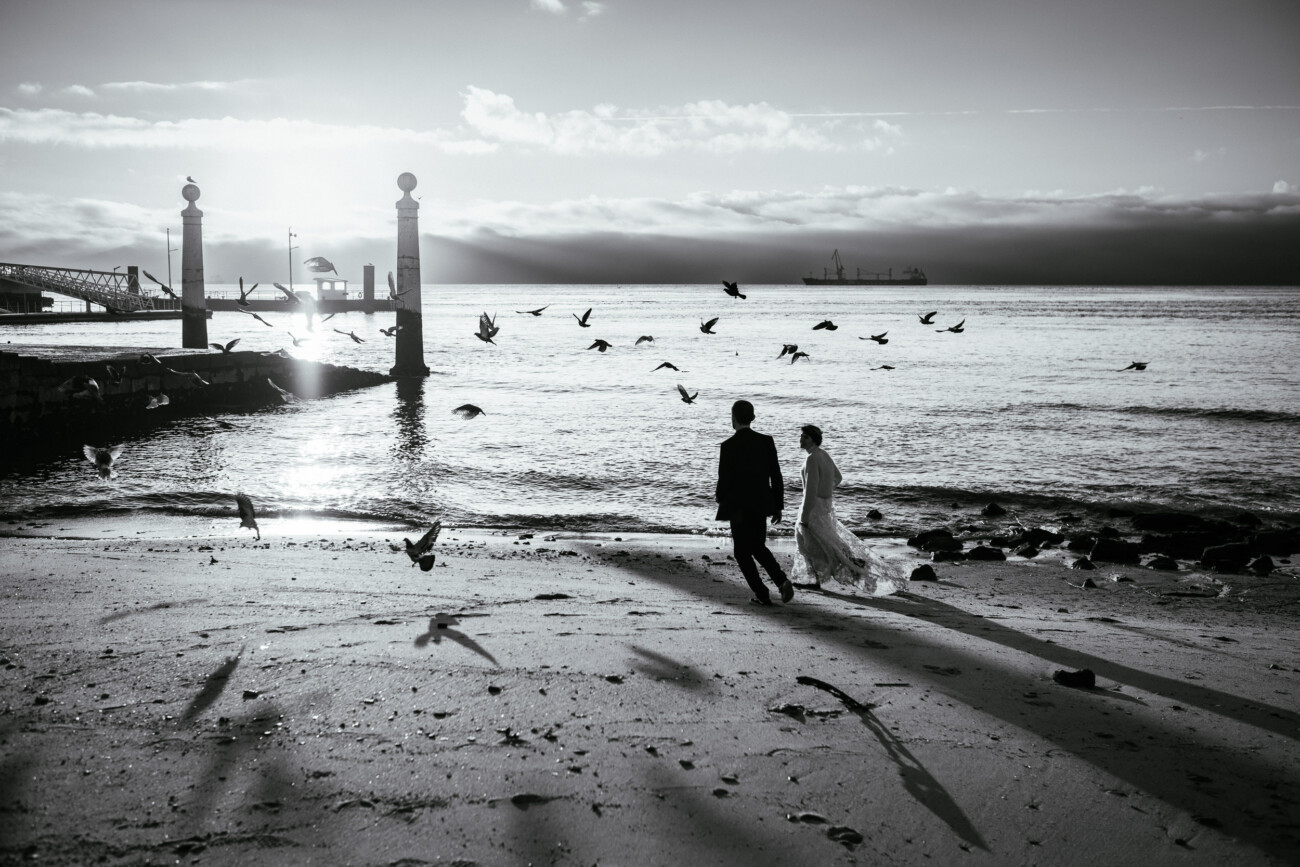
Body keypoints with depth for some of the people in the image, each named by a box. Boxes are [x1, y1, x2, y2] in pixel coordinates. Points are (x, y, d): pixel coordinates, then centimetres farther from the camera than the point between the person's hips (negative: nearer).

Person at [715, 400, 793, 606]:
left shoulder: (729, 446, -14)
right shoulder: (766, 441, -1)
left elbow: (724, 480, -13)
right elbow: (776, 476, 1)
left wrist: (719, 497, 8)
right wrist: (778, 506, 9)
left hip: (738, 507, -5)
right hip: (760, 505, 5)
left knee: (742, 552, 9)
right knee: (758, 547, 20)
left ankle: (762, 594, 5)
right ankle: (782, 581, 0)